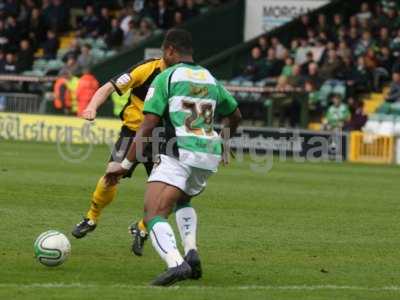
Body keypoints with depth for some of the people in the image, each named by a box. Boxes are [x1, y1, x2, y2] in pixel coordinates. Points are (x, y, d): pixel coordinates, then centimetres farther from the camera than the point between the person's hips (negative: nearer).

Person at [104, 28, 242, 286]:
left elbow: (148, 127, -7)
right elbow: (235, 116, 32)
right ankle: (192, 253, 11)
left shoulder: (165, 78, 0)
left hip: (179, 154, -6)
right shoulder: (211, 79, 19)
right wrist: (222, 143, 49)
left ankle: (175, 263, -38)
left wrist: (126, 165, -5)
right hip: (209, 156, 6)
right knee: (183, 201, 33)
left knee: (154, 215, -12)